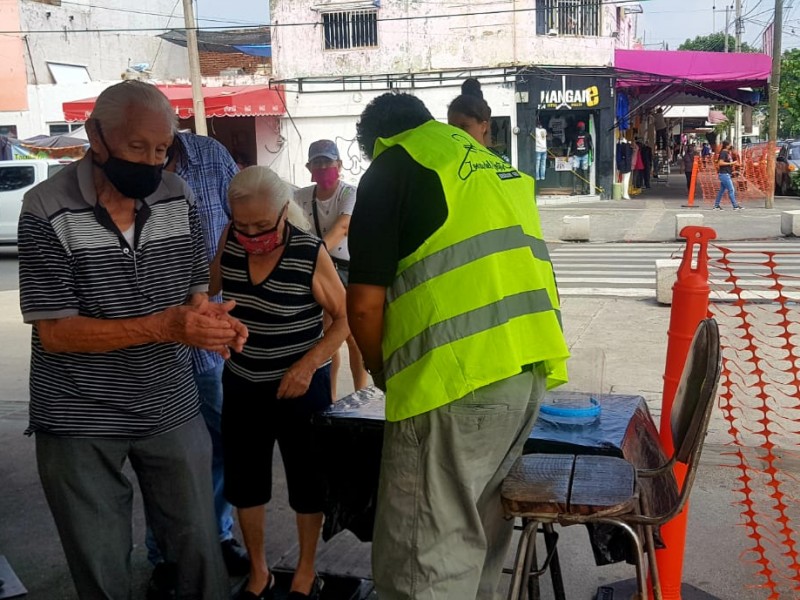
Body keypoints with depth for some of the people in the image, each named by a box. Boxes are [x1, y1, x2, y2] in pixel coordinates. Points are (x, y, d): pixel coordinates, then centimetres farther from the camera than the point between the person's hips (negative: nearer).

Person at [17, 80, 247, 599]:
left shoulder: (179, 197, -2)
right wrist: (164, 327, -27)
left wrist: (207, 318, -17)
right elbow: (54, 332, -17)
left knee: (200, 546, 10)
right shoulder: (48, 211, -14)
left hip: (172, 410, 3)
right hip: (78, 421, -3)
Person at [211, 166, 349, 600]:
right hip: (242, 384, 5)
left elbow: (344, 317, -12)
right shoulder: (230, 239, -7)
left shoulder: (310, 253, -20)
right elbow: (211, 287, 13)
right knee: (243, 480, 14)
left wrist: (307, 365, -22)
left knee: (305, 481, 11)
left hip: (300, 386, -4)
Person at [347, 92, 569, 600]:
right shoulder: (495, 166, 23)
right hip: (530, 368, 8)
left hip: (457, 379, -8)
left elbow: (365, 303, -5)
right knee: (478, 530, 22)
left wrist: (384, 376, 13)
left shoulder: (391, 169, 2)